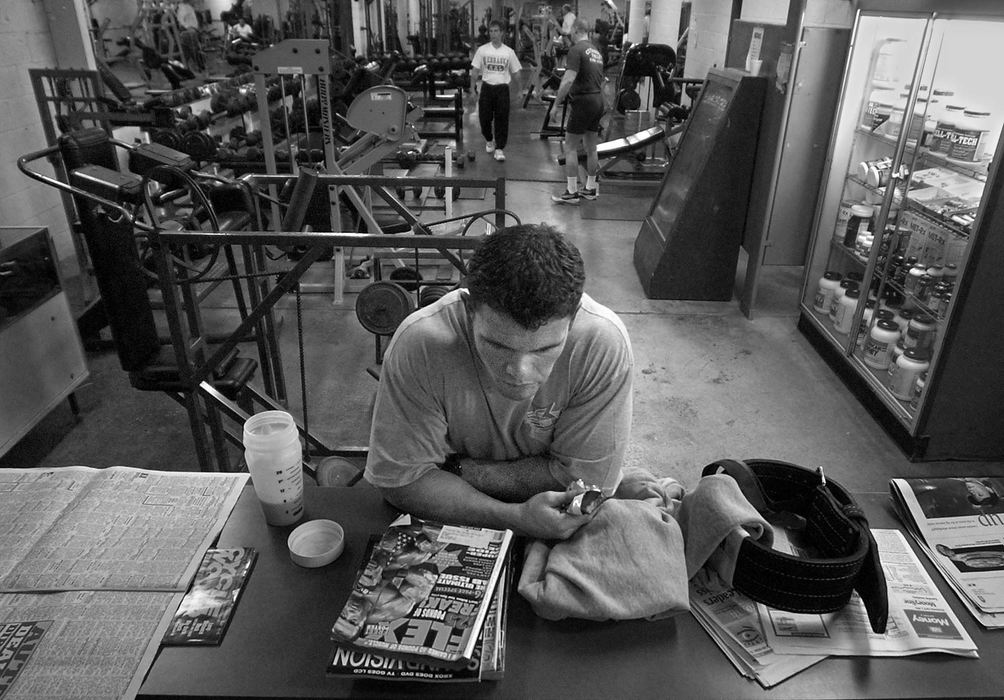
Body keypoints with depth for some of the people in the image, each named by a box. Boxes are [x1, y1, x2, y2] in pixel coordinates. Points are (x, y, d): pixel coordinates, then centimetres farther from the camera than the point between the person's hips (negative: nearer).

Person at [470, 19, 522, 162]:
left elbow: (516, 72, 7)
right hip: (487, 87, 1)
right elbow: (475, 71, 4)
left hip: (502, 88, 0)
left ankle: (499, 149, 2)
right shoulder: (482, 50, 2)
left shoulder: (509, 52, 2)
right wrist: (473, 88, -2)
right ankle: (489, 140, 30)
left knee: (502, 120, -4)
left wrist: (518, 91, 3)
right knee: (484, 118, 2)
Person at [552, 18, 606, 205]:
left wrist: (557, 102, -14)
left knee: (570, 148, -2)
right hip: (598, 101, 8)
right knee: (591, 148, 14)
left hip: (583, 102, -8)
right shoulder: (596, 51, 15)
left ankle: (571, 193, -1)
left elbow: (569, 80, -22)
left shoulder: (576, 49, -11)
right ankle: (590, 189, 21)